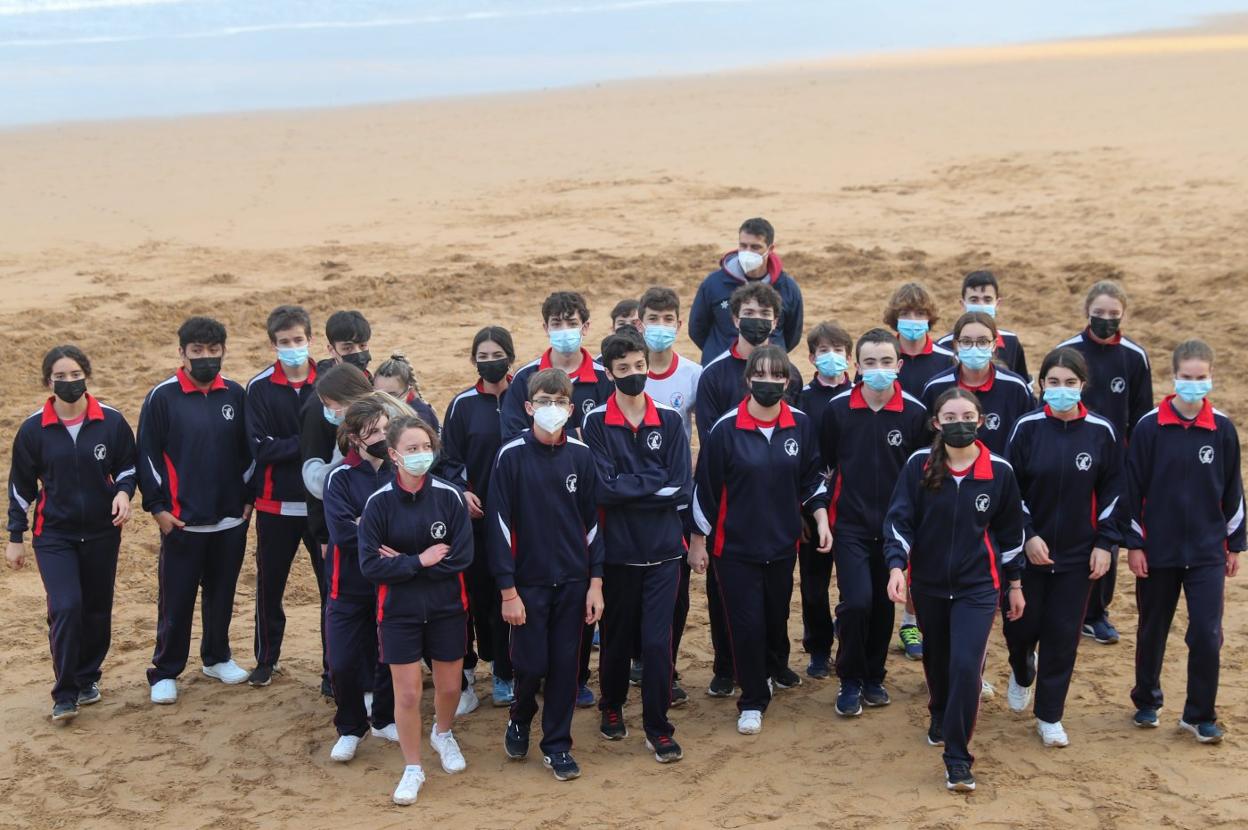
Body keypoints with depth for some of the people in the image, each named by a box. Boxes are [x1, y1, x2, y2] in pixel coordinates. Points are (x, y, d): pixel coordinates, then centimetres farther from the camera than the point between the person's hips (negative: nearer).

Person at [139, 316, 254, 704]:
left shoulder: (236, 395, 4)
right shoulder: (162, 397, -6)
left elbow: (248, 451, 12)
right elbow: (148, 455, -4)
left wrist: (248, 498, 7)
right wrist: (157, 507, -7)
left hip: (230, 519, 3)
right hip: (181, 521, -3)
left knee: (222, 595, 14)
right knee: (175, 599, 3)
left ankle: (217, 657, 30)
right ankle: (165, 672, 12)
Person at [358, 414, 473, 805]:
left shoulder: (449, 496, -10)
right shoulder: (379, 503, -10)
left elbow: (463, 556, -15)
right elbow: (370, 565, -13)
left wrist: (402, 562, -17)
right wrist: (421, 560, -20)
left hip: (447, 608, 1)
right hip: (399, 611, -1)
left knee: (449, 687, 14)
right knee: (407, 694, 1)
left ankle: (443, 734, 46)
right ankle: (413, 769, 20)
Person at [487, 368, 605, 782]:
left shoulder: (581, 455, 0)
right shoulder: (512, 456, -9)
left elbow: (592, 520, 5)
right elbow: (499, 523, -8)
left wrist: (595, 582, 1)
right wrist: (508, 590, -11)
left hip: (573, 581, 2)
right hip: (528, 581, -2)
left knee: (565, 665, 6)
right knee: (531, 663, 2)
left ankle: (557, 745, 19)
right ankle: (520, 718, 32)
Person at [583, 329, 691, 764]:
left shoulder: (670, 421, 0)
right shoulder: (597, 422, -5)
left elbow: (682, 489, -6)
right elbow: (604, 489, -14)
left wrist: (629, 487, -13)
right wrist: (656, 485, -11)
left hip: (663, 549, 0)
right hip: (618, 549, 0)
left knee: (657, 640, -2)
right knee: (617, 636, 14)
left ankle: (658, 728, 8)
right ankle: (612, 709, 35)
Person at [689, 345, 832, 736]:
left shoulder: (801, 425, -3)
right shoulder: (726, 429, -13)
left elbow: (812, 478, 10)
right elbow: (705, 488, -6)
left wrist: (821, 518, -1)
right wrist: (698, 540, -2)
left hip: (782, 543, 3)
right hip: (734, 546, -3)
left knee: (777, 614, 17)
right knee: (746, 623, -2)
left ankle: (775, 667, 47)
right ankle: (752, 701, 14)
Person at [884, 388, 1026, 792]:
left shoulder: (999, 471, -8)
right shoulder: (919, 465, -9)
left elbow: (1010, 530, 4)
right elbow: (898, 518, -8)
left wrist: (1015, 583, 10)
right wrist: (896, 565, -23)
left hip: (978, 587, -2)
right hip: (928, 583, 2)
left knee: (966, 665, -14)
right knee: (936, 658, 20)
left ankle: (957, 757, -3)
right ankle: (939, 718, 50)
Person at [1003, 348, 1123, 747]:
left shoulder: (1101, 431, -4)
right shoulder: (1027, 427, -7)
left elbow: (1113, 490, 3)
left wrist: (1105, 543, -2)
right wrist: (1026, 536, -11)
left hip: (1077, 554, 1)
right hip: (1028, 549, 0)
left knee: (1063, 634, 4)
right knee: (1021, 626, 7)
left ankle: (1049, 716, 18)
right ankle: (1022, 673, 43)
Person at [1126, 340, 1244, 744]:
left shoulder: (1222, 429, -1)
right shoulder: (1149, 427, -7)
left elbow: (1232, 490, 7)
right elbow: (1133, 488, -3)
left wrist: (1235, 544, 10)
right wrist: (1133, 544, -4)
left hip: (1207, 551, 1)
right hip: (1158, 549, -1)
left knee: (1207, 634, -4)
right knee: (1152, 630, 13)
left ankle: (1199, 714, 11)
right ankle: (1147, 702, 32)